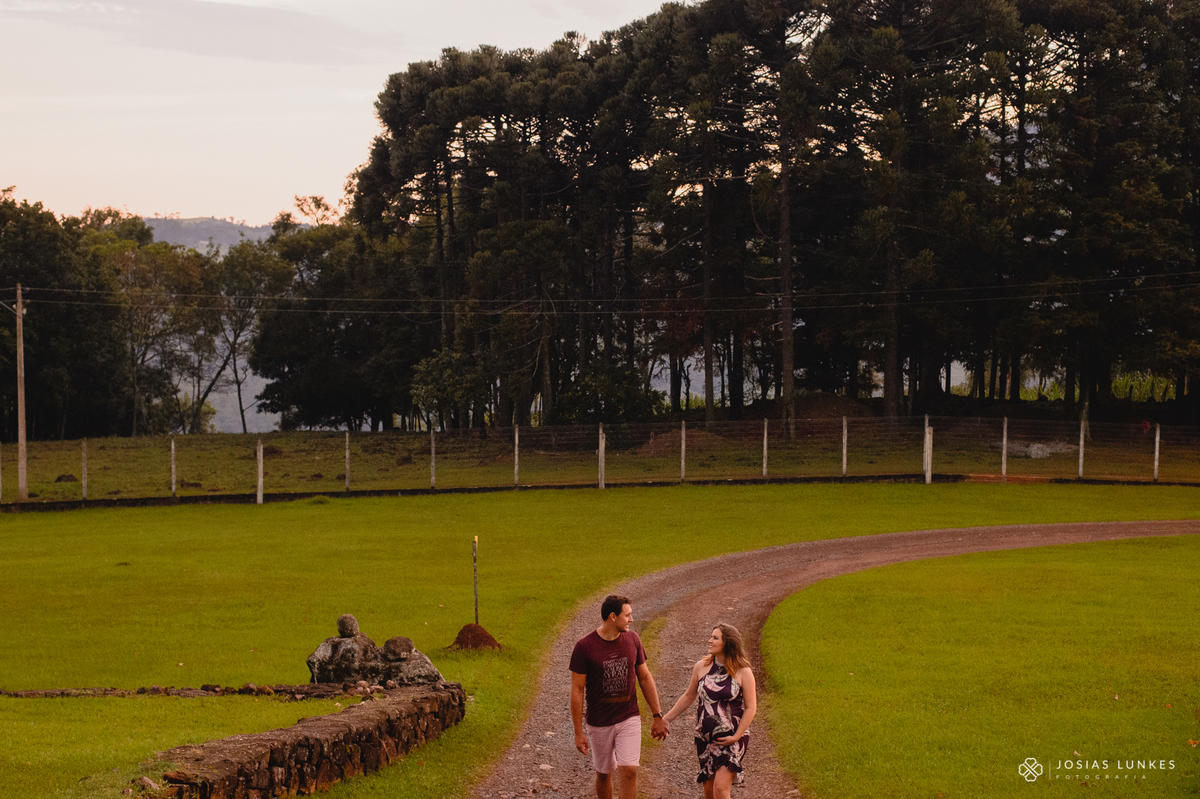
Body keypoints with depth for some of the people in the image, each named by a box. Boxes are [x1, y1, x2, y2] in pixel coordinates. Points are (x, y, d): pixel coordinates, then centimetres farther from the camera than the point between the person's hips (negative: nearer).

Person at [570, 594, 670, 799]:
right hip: (599, 724, -2)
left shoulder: (632, 639, -1)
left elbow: (645, 678, 9)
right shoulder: (585, 647, -13)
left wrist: (657, 716, 9)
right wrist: (578, 732, -9)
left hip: (629, 719, 2)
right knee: (604, 774, 12)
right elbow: (577, 690, -9)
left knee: (629, 770, -12)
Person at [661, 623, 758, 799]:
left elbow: (751, 707, -5)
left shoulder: (743, 672, -7)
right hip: (705, 738, 5)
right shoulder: (702, 667, 4)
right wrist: (666, 719, 15)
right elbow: (689, 696, 16)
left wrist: (737, 736, -13)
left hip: (732, 739, -5)